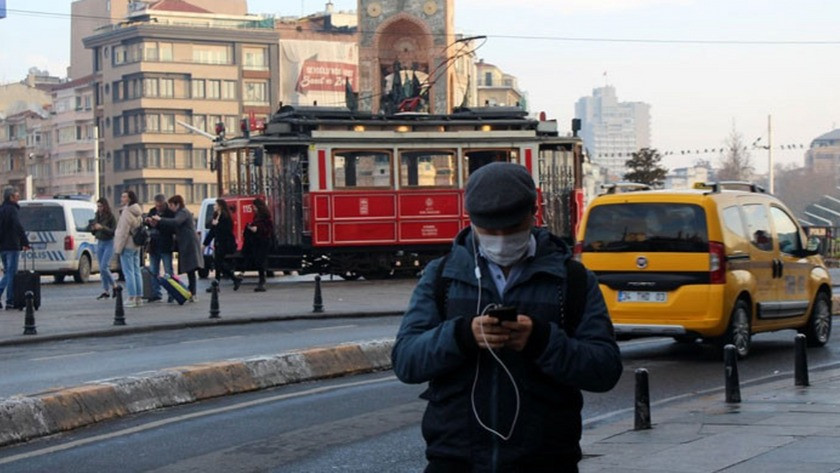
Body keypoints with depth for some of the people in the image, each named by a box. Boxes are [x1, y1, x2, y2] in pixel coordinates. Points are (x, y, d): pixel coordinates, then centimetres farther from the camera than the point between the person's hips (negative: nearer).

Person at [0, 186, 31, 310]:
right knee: (11, 273, -4)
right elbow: (18, 227, -24)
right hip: (12, 246, -8)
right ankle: (10, 302, -3)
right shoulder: (12, 209, -12)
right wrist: (25, 243, -25)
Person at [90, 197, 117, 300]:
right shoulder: (97, 216, 9)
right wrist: (93, 229, -6)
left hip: (109, 243, -7)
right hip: (99, 243, 7)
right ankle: (106, 291, 12)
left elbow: (113, 232, -15)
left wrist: (102, 227, -24)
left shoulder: (111, 217, -10)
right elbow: (94, 232, 16)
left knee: (104, 267, -14)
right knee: (101, 269, 6)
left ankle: (114, 286, 3)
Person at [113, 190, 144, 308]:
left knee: (128, 272, -7)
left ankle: (131, 298, -9)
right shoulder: (137, 213, 13)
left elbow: (123, 232, -18)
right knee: (136, 271, 10)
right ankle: (139, 297, 11)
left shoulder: (126, 212, -15)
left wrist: (118, 248, -14)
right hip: (136, 245, 9)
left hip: (127, 246, -9)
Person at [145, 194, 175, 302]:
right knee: (153, 272, 10)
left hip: (165, 246, -6)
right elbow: (145, 224, 12)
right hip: (153, 246, 6)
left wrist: (157, 225, -27)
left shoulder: (170, 213, -13)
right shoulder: (152, 211, 6)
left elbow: (172, 229, -20)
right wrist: (147, 221, -12)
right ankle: (155, 293, 17)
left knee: (168, 272, 0)